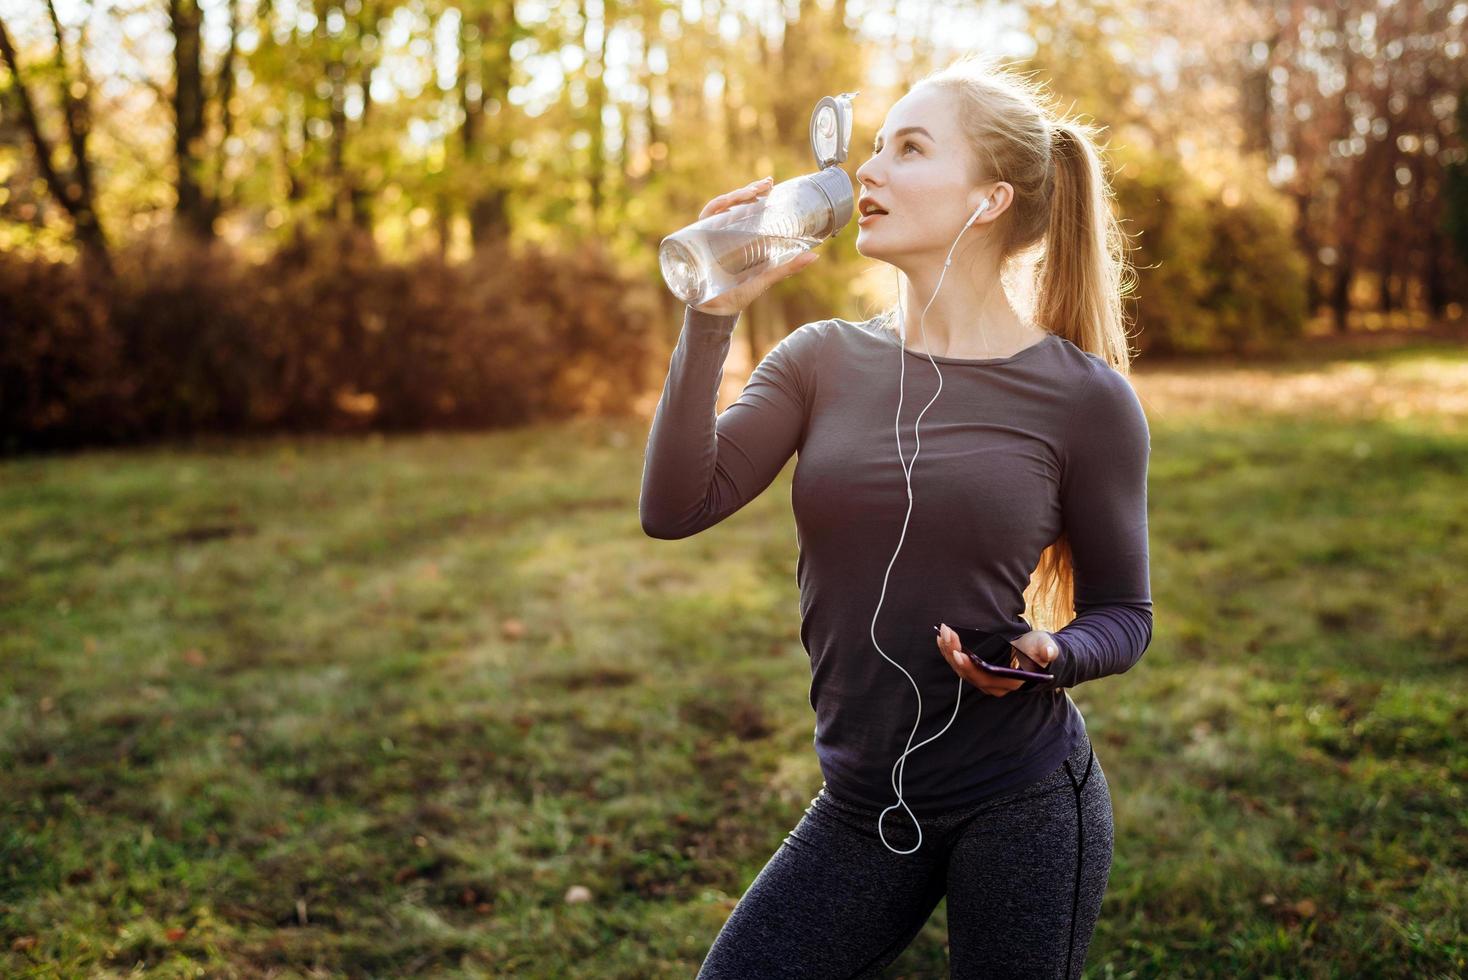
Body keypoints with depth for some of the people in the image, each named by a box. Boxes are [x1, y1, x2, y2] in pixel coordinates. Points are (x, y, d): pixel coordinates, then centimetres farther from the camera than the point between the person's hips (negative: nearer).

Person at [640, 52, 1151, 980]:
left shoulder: (1084, 398, -9)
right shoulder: (823, 361, 0)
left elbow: (1123, 614, 1)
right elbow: (675, 509, -10)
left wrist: (1048, 655, -21)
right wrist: (713, 317, -15)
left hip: (1022, 806, -3)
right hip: (863, 805, 3)